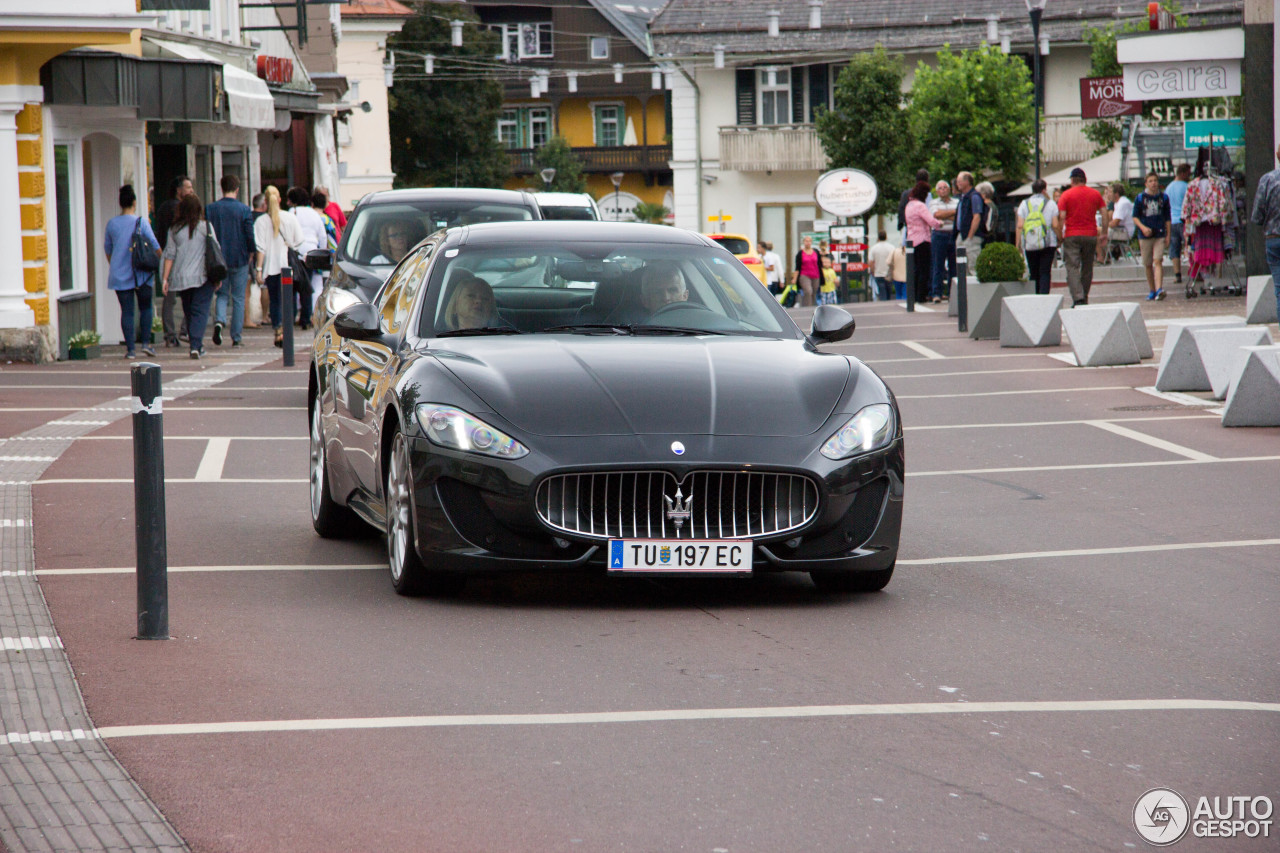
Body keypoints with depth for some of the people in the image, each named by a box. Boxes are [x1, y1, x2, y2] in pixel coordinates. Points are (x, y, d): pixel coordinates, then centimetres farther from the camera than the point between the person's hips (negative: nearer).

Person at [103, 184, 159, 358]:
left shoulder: (112, 224, 3)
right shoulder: (141, 222, -7)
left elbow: (108, 249, 13)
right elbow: (155, 246, -3)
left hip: (119, 274, 2)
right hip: (140, 273, -2)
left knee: (127, 311, 3)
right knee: (145, 308, 13)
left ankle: (130, 348, -1)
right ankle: (145, 342, 4)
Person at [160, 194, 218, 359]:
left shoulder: (175, 229, 2)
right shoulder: (206, 227, -3)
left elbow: (170, 255, 2)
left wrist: (165, 278, 5)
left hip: (181, 277, 3)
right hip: (203, 277, -3)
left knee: (188, 312, 15)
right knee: (200, 311, -3)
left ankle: (196, 345, 21)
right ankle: (196, 346, -17)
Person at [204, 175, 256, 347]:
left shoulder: (210, 209, -1)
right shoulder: (244, 209, -7)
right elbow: (250, 236, -8)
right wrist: (252, 255, 7)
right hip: (240, 260, -2)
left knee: (222, 294, 15)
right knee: (238, 298, 6)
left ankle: (219, 320, -14)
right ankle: (236, 337, 6)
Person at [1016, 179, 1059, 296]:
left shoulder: (1024, 204, 5)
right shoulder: (1050, 204, 1)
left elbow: (1020, 226, -2)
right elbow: (1055, 225, -6)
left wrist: (1018, 244, 1)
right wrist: (1059, 239, 8)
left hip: (1030, 245, 2)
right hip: (1048, 243, -2)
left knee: (1033, 274, 10)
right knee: (1045, 272, -4)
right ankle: (1044, 297, -19)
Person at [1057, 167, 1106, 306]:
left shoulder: (1067, 195, -3)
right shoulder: (1095, 194, 7)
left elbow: (1062, 216, -8)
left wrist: (1059, 235, -2)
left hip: (1072, 236, -3)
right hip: (1090, 236, 3)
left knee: (1072, 268, -6)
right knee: (1087, 268, 15)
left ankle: (1078, 298, -22)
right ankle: (1084, 299, 20)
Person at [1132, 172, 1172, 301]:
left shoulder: (1163, 197, 6)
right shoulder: (1140, 198, 3)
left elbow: (1167, 218, 11)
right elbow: (1135, 217, 4)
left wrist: (1168, 235, 6)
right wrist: (1143, 227, -13)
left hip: (1159, 234, -1)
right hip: (1145, 235, 1)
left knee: (1158, 261, -15)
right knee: (1148, 265, 7)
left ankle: (1159, 289, -23)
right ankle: (1152, 290, 19)